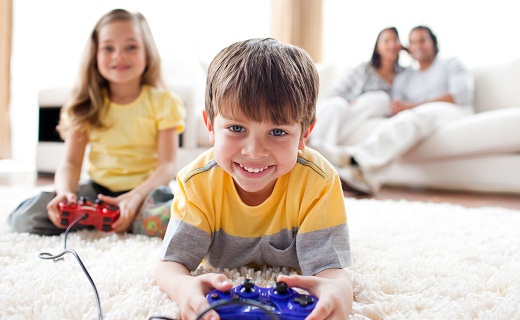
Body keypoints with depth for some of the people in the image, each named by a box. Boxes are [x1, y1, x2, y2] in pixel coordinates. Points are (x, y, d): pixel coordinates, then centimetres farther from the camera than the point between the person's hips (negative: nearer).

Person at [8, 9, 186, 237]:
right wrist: (65, 192, -24)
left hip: (147, 189, -1)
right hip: (98, 190, 2)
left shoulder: (162, 102, -4)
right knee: (28, 216, -20)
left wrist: (135, 196, -30)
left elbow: (167, 166, -11)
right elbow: (71, 162, -1)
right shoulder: (87, 106, 4)